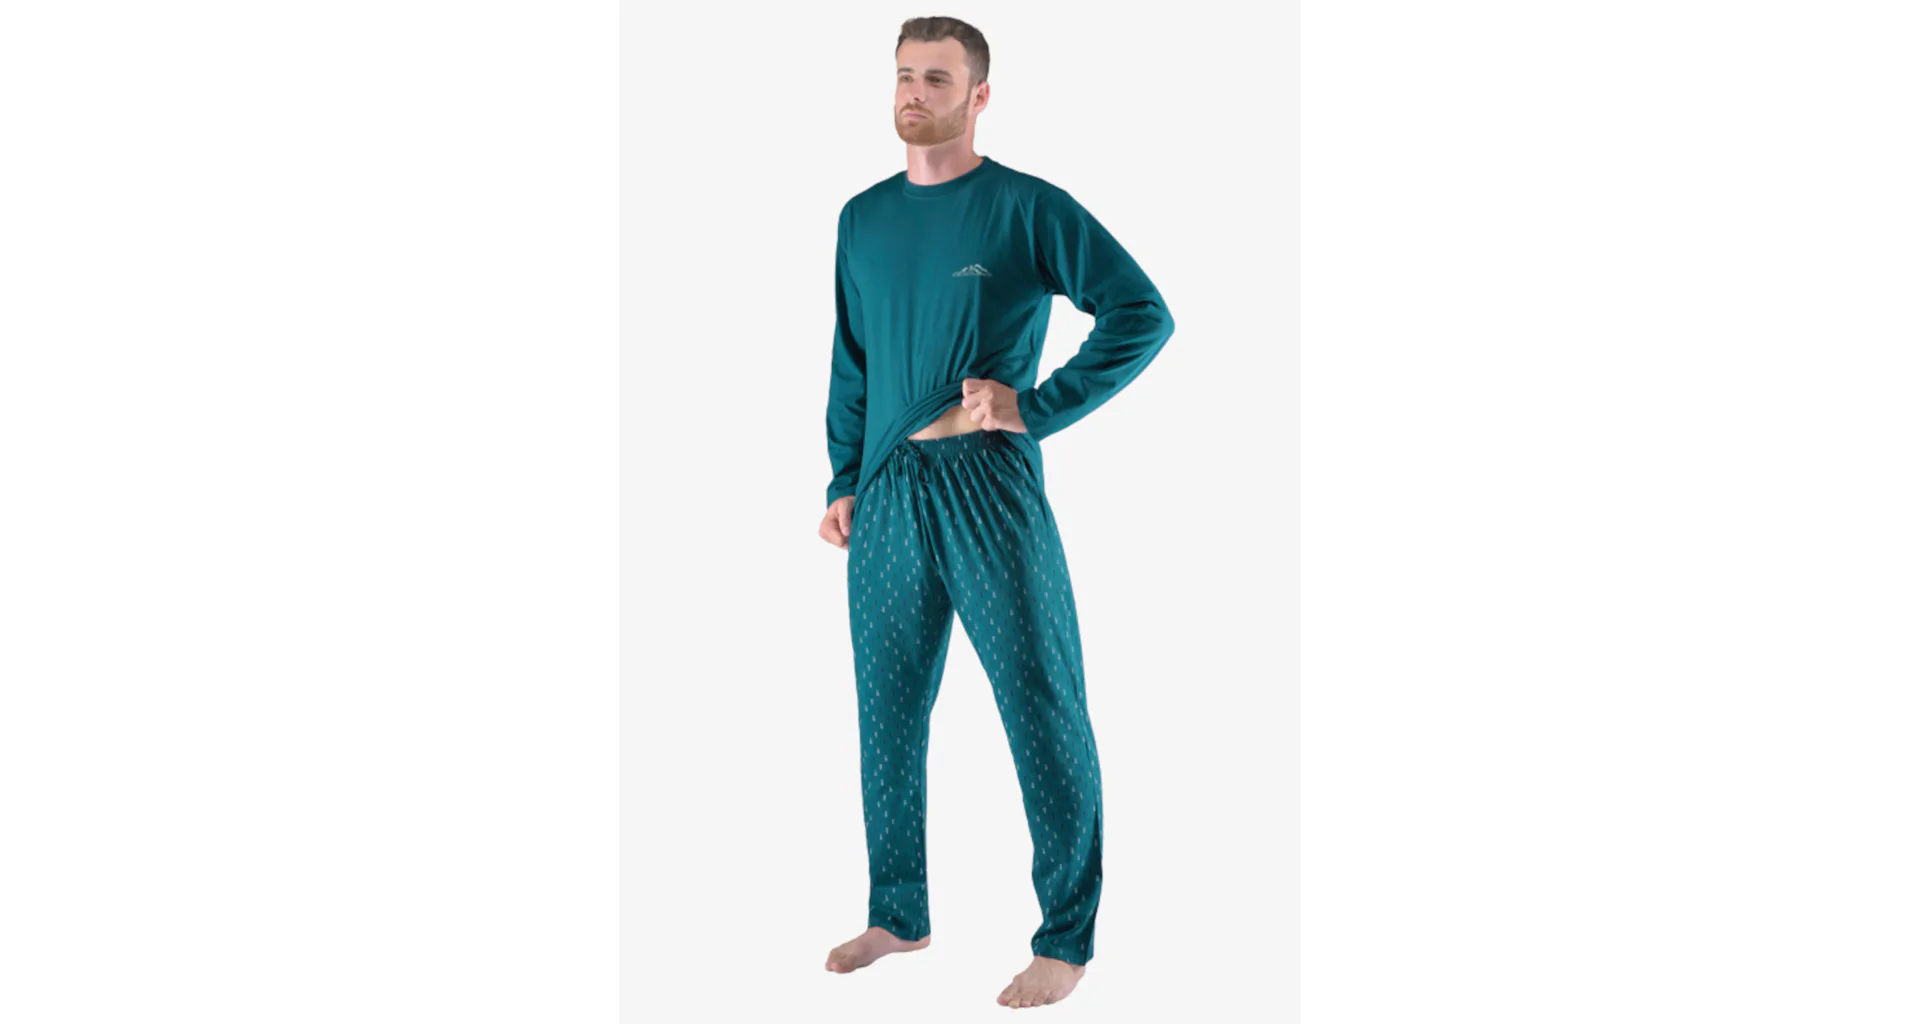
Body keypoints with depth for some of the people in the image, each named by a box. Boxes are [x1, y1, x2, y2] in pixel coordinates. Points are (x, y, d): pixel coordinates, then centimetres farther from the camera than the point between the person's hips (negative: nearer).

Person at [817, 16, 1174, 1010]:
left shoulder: (1026, 207, -5)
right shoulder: (863, 219, 12)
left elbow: (1143, 313, -9)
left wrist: (1035, 407, -14)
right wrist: (844, 481, 12)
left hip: (991, 490, -5)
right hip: (887, 497, 6)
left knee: (1044, 713, -2)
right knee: (887, 717, 11)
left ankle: (1067, 940, 8)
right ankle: (897, 916, 26)